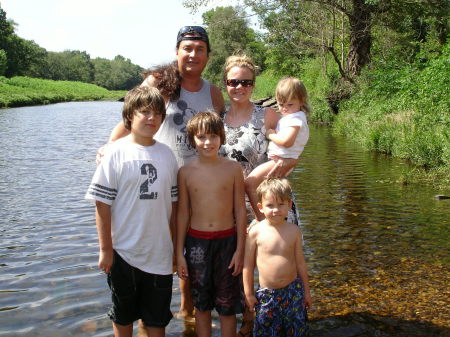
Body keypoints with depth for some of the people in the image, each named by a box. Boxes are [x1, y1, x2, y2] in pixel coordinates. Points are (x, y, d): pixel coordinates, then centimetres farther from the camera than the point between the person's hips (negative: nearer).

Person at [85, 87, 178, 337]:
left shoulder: (166, 154, 1)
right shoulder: (117, 152, -10)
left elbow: (173, 203, 6)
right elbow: (103, 203, -10)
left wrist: (175, 245, 7)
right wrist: (105, 249, -9)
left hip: (159, 253, 3)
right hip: (124, 253, -2)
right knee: (123, 316, 18)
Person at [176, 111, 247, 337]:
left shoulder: (233, 169, -4)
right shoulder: (186, 172, -2)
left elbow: (240, 210, 0)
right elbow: (182, 213, 2)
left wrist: (240, 249, -2)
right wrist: (179, 253, 2)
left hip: (227, 241, -1)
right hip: (197, 242, 1)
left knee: (227, 305, 10)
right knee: (201, 304, 14)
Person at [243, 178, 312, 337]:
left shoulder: (294, 231, -4)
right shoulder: (256, 232, -12)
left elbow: (300, 262, 5)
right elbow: (248, 264, -4)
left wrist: (306, 291, 11)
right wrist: (248, 293, 0)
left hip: (293, 290, 2)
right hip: (266, 293, -2)